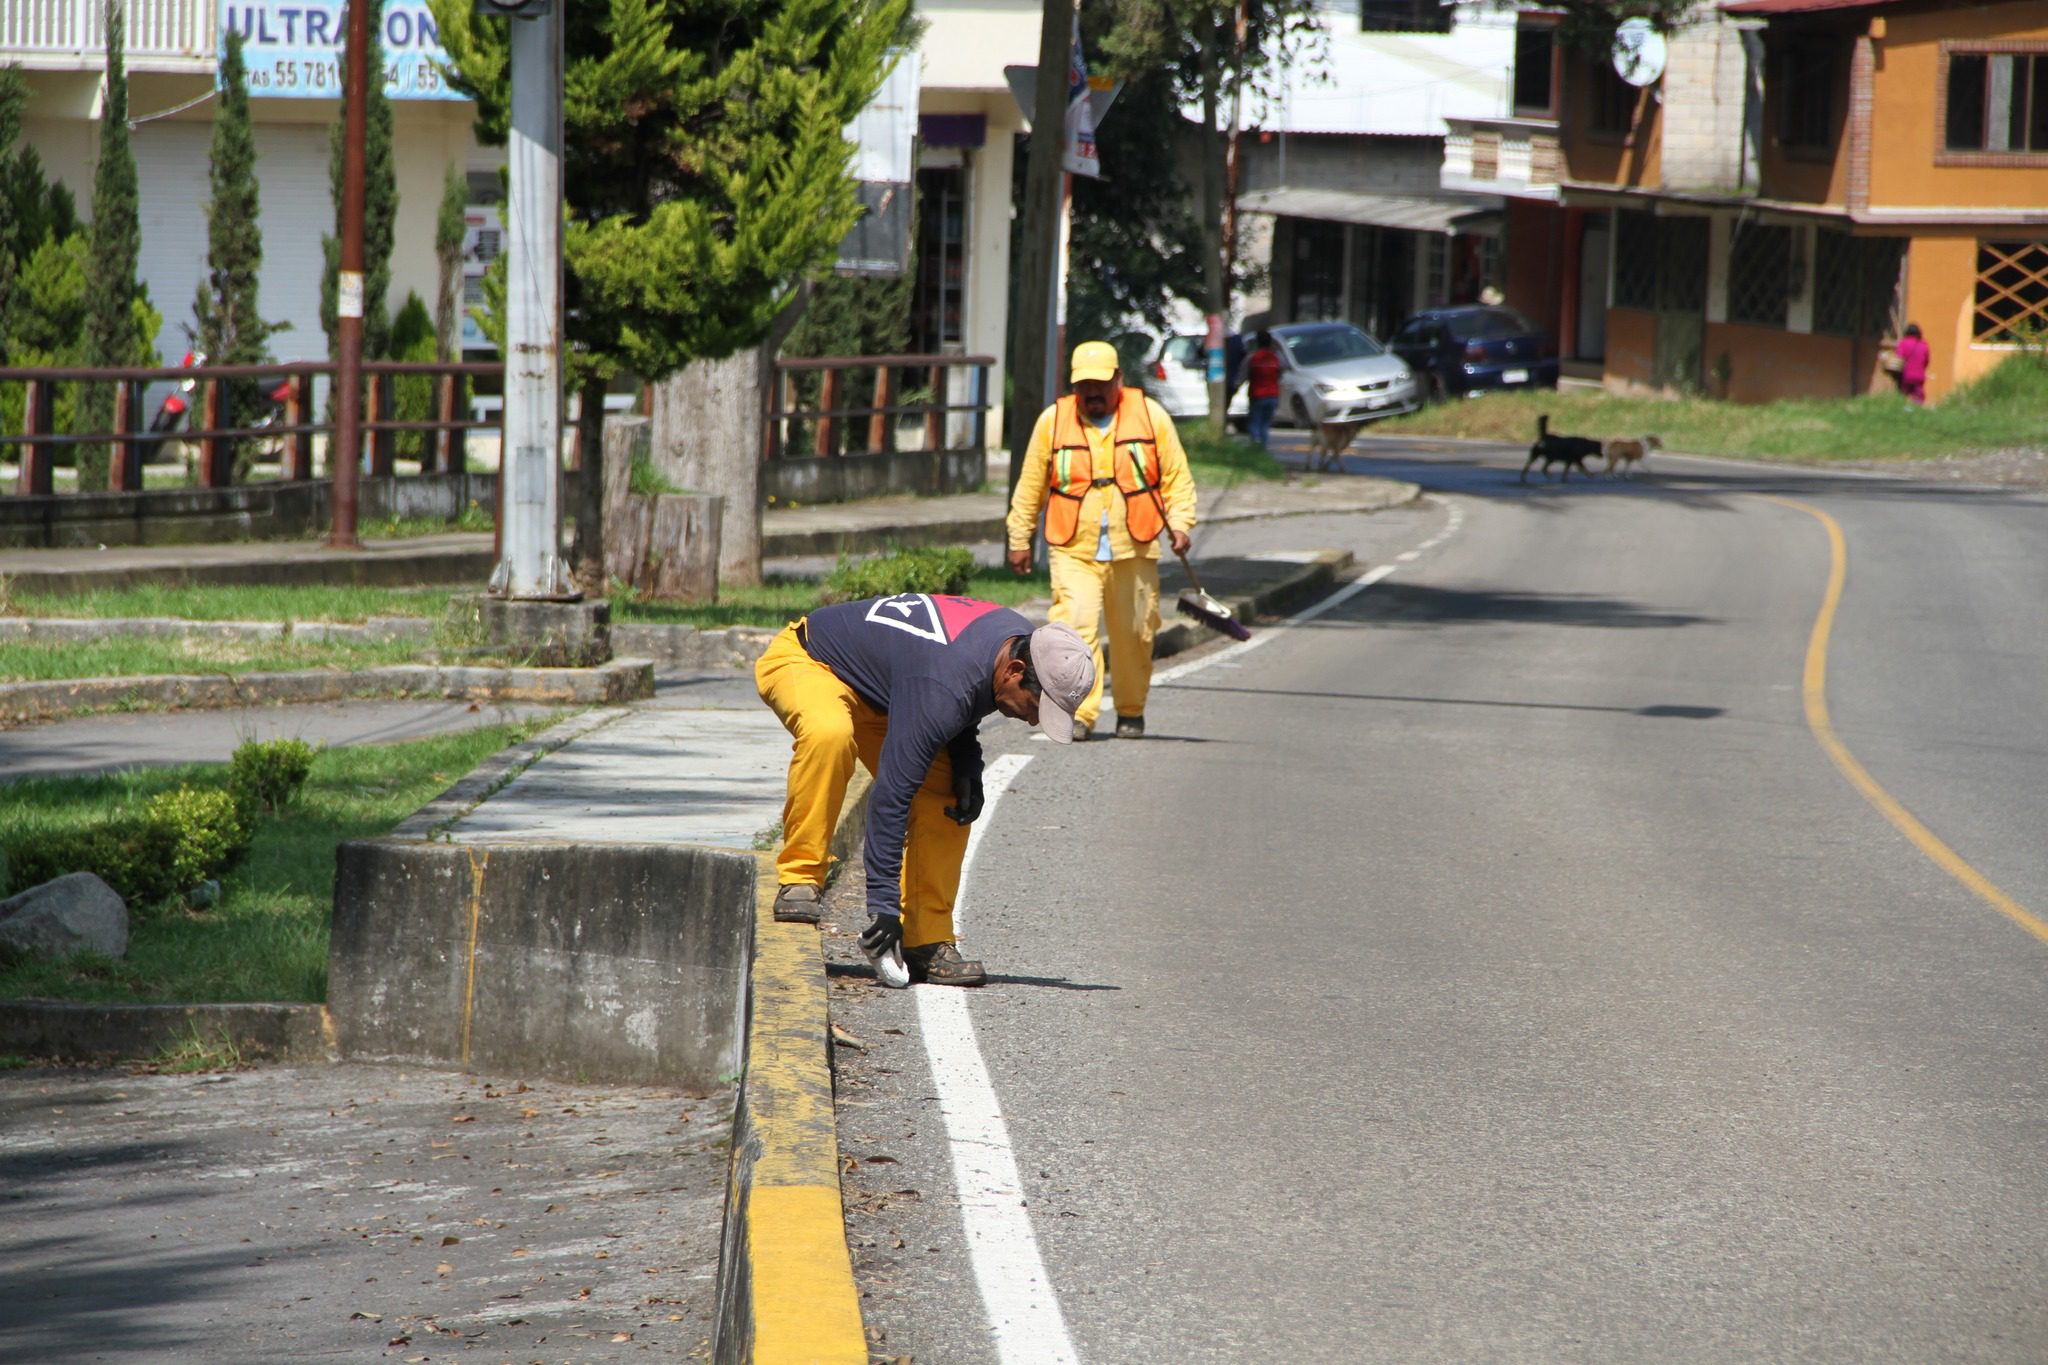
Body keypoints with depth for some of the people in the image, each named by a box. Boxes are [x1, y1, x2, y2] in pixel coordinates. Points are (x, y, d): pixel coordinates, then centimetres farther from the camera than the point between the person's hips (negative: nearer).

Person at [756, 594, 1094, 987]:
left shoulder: (1021, 640, -13)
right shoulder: (942, 687, -39)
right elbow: (892, 793, -39)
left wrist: (967, 764, -10)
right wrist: (883, 904, -39)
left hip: (873, 693, 8)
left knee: (947, 799, -9)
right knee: (829, 735, -41)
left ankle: (927, 943, -4)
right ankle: (799, 881, -29)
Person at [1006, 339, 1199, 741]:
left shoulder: (1150, 417, 5)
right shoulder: (1053, 421, 5)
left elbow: (1177, 477, 8)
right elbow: (1030, 486, 12)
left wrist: (1180, 523, -5)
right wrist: (1020, 539, 12)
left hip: (1134, 551, 1)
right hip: (1074, 551, -1)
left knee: (1134, 633, 8)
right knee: (1076, 625, -17)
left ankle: (1131, 712, 26)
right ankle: (1078, 715, -18)